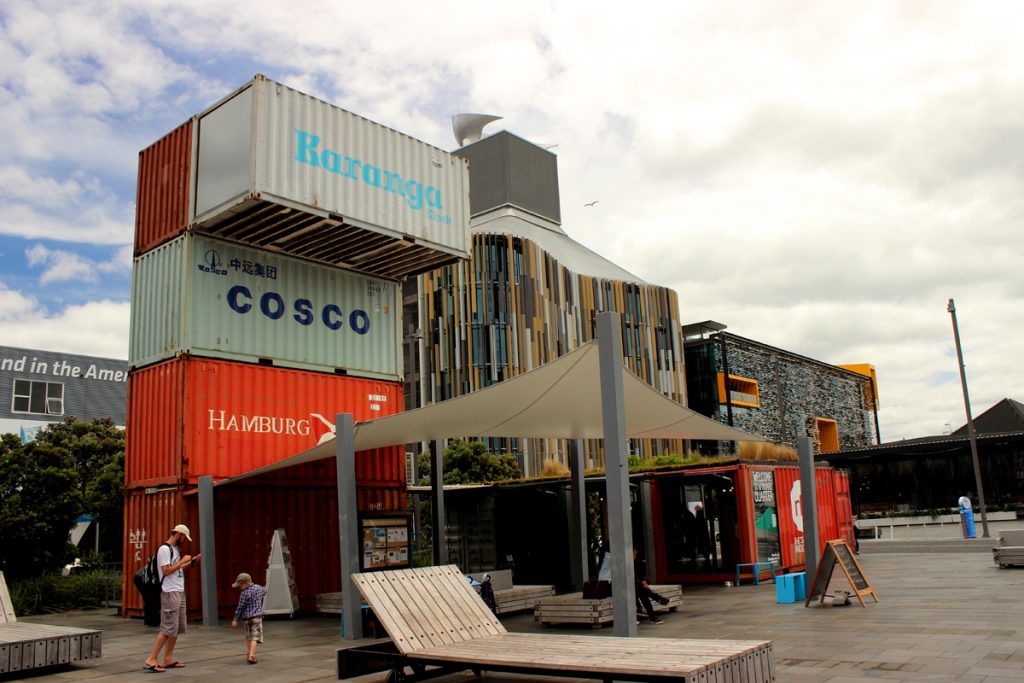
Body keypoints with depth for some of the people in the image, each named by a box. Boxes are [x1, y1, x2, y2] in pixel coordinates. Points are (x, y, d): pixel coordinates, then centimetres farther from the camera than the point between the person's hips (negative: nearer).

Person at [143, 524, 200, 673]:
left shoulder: (175, 549, 17)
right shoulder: (164, 549, -13)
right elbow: (166, 571, -20)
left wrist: (191, 562, 14)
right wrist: (182, 561, -14)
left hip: (179, 592, 10)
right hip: (170, 593, -10)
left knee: (178, 627, 11)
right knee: (168, 628, -10)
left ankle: (168, 659, 16)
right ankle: (152, 659, -6)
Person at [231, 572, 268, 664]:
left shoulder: (244, 593, -13)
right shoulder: (258, 588, 2)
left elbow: (240, 607, -11)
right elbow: (264, 591, 26)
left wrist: (235, 620, -4)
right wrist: (265, 588, 48)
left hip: (246, 617, -2)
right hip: (256, 616, 2)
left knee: (248, 637, 15)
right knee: (254, 638, -3)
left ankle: (248, 655, 22)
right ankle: (251, 656, -15)